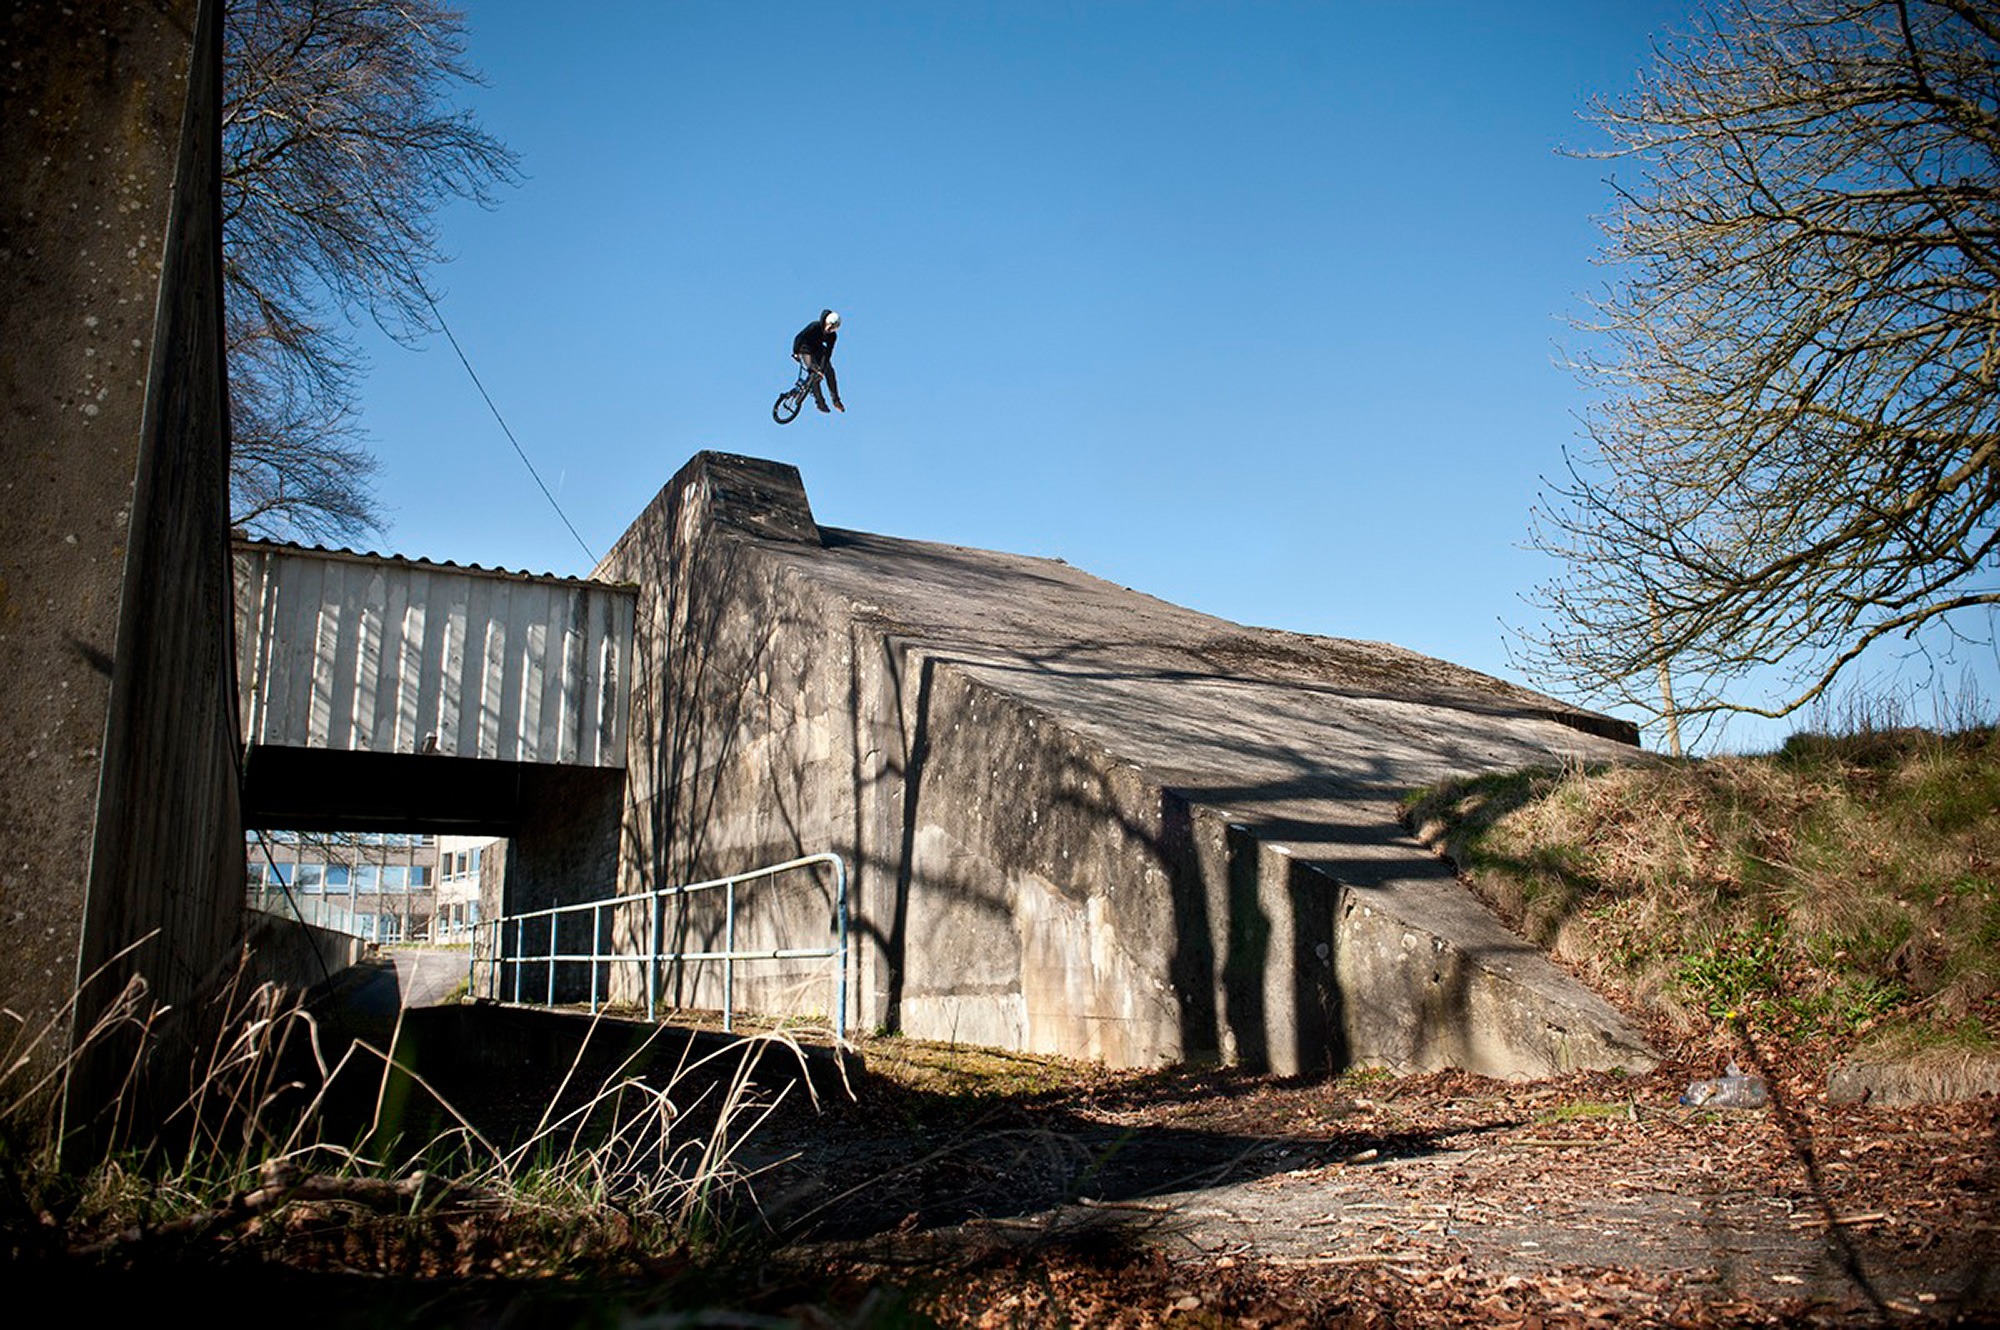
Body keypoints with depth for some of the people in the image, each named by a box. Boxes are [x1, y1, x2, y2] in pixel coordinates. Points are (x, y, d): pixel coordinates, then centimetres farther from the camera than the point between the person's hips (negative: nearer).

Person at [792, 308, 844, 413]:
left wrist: (822, 368, -27)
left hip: (818, 349, 4)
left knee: (829, 371, -11)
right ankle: (819, 401, -18)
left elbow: (828, 353, -21)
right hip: (806, 348, -4)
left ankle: (836, 400, -4)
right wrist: (796, 353, -30)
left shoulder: (832, 335, -19)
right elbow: (799, 338, -28)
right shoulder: (815, 326, -31)